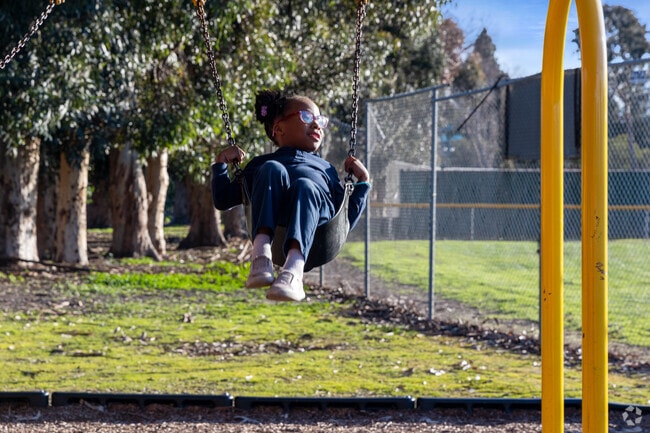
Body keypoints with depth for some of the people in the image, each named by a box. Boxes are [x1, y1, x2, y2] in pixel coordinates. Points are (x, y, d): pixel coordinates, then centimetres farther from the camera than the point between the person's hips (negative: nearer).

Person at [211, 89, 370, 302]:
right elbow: (223, 201, 32)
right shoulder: (261, 164, 39)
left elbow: (347, 219, 34)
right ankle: (261, 251, -48)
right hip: (269, 220, 0)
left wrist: (363, 181, 27)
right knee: (272, 169, -31)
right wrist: (221, 163, 21)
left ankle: (293, 269, -60)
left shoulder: (326, 168, 43)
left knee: (304, 186, -35)